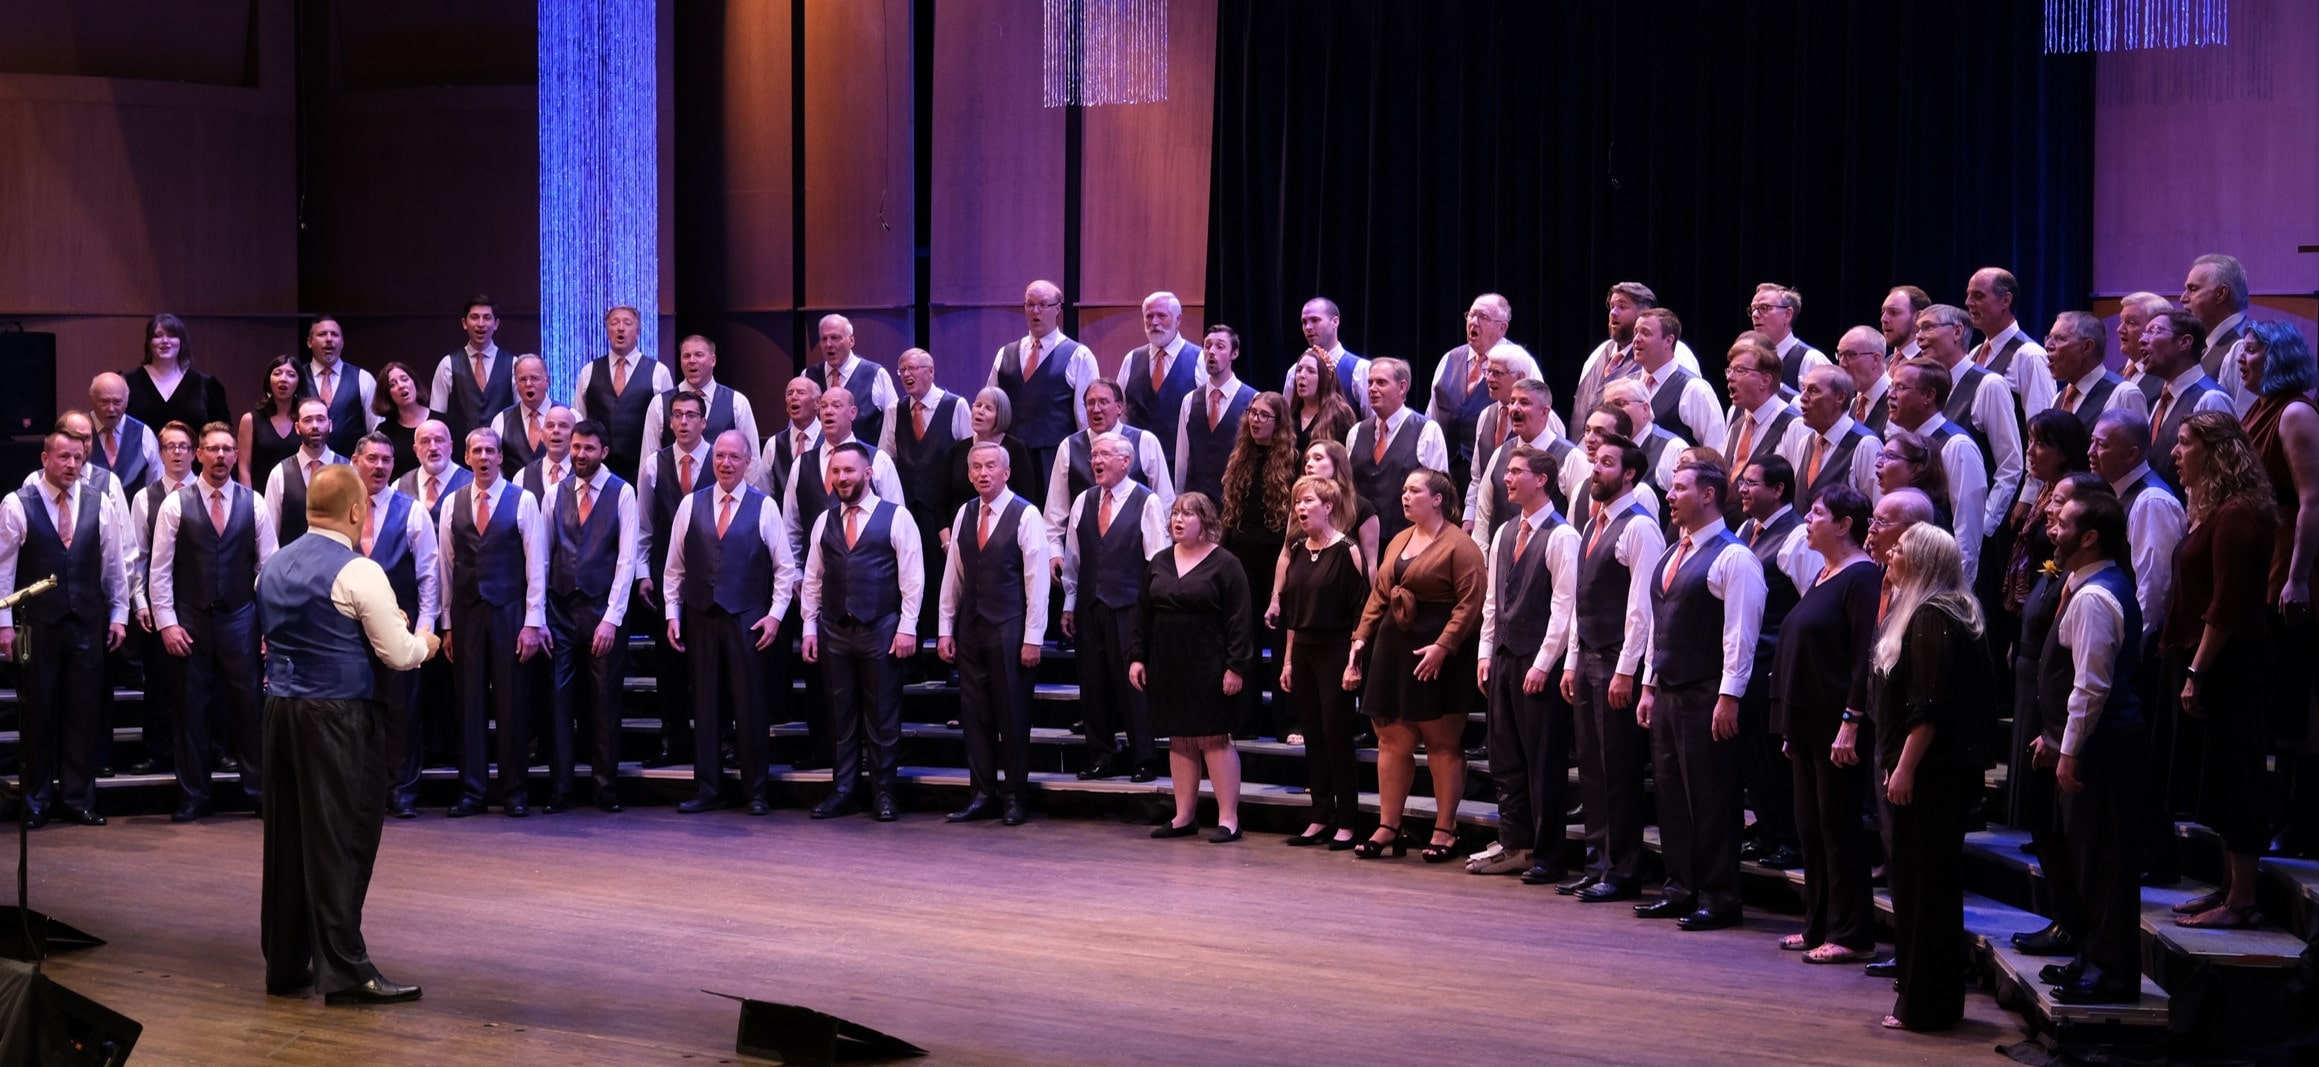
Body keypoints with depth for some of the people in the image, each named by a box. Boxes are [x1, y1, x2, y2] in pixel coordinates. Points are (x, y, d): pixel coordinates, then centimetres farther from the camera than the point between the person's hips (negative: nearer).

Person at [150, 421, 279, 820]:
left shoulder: (254, 504, 3)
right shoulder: (176, 505, -2)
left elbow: (268, 564, 5)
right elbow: (160, 569, -1)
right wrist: (167, 622, -6)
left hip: (239, 619, 1)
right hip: (190, 621, -1)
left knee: (248, 705, 2)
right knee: (191, 708, 6)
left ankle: (257, 788, 13)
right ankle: (193, 797, 15)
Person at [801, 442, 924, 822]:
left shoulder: (896, 517, -2)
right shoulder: (824, 521, 11)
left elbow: (912, 578, -5)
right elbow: (813, 579, 13)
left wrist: (907, 628, -10)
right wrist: (810, 628, 7)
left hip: (880, 630, -4)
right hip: (835, 630, 4)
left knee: (882, 717, 2)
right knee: (842, 716, 9)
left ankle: (883, 794, 9)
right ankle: (843, 792, 14)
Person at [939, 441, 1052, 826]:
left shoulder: (1026, 515, -7)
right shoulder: (964, 514, 9)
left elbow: (1037, 580, -8)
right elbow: (953, 575, 13)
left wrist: (1032, 637, -12)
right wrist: (946, 629, 9)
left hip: (1009, 629, -5)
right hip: (970, 628, 5)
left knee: (1013, 715, 1)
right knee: (974, 713, 7)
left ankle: (1013, 795, 10)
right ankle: (982, 795, 13)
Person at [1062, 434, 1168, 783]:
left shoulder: (1147, 502, -4)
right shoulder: (1084, 502, 10)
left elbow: (1157, 559, -5)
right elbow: (1073, 557, 14)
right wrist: (1069, 605, 13)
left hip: (1129, 608, -5)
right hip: (1090, 607, 5)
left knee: (1133, 685, -3)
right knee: (1094, 685, 8)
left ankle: (1143, 760, 6)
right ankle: (1101, 757, 18)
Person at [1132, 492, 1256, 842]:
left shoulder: (1225, 565, -5)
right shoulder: (1159, 563, 12)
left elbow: (1238, 621, -9)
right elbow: (1143, 614, 15)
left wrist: (1235, 667, -15)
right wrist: (1137, 656, 7)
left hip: (1208, 667, -6)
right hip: (1167, 667, 6)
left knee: (1215, 739, -4)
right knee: (1179, 740, 9)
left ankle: (1228, 818, -1)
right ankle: (1184, 817, 15)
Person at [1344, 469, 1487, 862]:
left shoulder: (1459, 546, -9)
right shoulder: (1399, 541, 15)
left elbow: (1470, 602, -17)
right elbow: (1379, 594, 17)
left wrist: (1443, 646, -24)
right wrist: (1361, 639, 7)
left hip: (1436, 657, -7)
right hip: (1393, 648, 7)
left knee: (1442, 743, 1)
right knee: (1392, 740, 8)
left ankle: (1445, 830, 7)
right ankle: (1387, 826, 12)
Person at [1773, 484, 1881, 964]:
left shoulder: (1862, 577, -13)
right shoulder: (1821, 576, 15)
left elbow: (1866, 657, -19)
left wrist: (1851, 723, -23)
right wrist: (1792, 727, 17)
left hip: (1836, 726, -9)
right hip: (1807, 723, 9)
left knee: (1839, 825, -5)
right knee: (1810, 826, 12)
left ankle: (1851, 934, 1)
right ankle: (1819, 925, 20)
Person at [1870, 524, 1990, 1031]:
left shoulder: (1933, 619, -16)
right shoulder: (1914, 612, 15)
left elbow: (1929, 708, -22)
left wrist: (1905, 769, -22)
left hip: (1928, 775, -10)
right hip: (1906, 769, 10)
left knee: (1923, 888, -5)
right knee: (1912, 884, 14)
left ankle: (1926, 1005, 0)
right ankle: (1918, 996, 20)